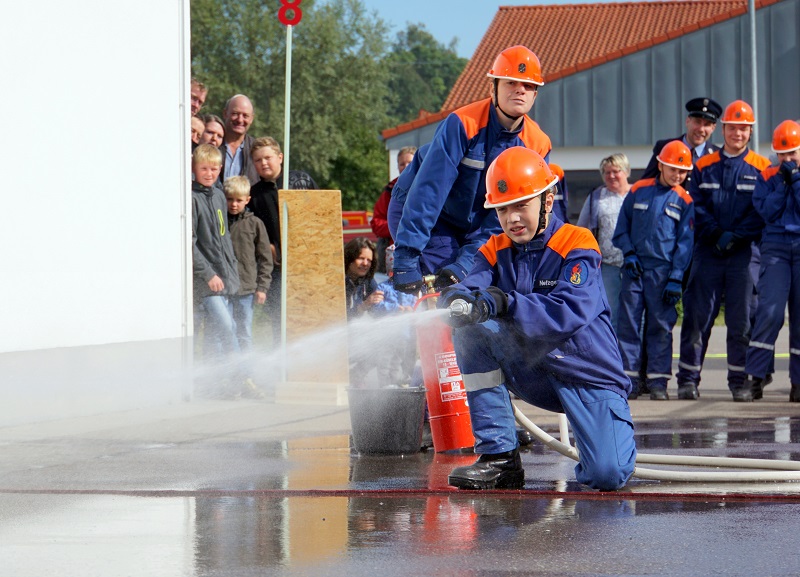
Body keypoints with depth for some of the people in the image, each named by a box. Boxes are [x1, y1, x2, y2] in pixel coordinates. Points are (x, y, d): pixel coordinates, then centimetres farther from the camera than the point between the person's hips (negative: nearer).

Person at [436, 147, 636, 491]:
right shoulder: (495, 252, 3)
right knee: (473, 329, -22)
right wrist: (456, 300, -41)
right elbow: (469, 289, -15)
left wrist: (504, 303, -41)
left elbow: (571, 310, -29)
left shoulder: (577, 245, -12)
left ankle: (607, 439, 16)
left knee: (607, 476, -26)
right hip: (530, 371, 5)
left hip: (589, 375, -4)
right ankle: (499, 456, -17)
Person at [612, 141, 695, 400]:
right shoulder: (638, 191, 8)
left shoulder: (684, 201, 4)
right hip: (635, 268, 1)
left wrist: (675, 279, -7)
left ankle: (658, 381, 3)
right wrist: (629, 254, -2)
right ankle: (629, 379, 0)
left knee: (661, 325, -1)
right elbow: (622, 228, 13)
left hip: (663, 271, -1)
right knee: (628, 322, -2)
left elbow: (685, 243, 1)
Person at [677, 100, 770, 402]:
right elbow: (696, 207, 4)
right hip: (708, 251, 1)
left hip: (744, 253, -1)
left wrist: (734, 236, -12)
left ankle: (739, 381, 6)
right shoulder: (704, 167, 10)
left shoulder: (761, 169, 5)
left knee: (741, 320, 0)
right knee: (697, 316, -1)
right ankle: (688, 378, 3)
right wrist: (716, 234, -10)